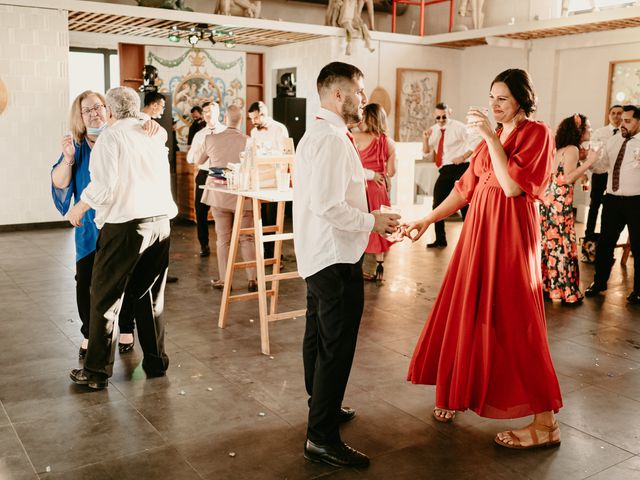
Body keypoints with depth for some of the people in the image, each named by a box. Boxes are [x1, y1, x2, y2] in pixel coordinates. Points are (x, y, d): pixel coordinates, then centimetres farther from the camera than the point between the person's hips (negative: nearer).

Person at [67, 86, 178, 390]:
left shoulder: (110, 137, -6)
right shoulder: (152, 136, 13)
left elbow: (104, 186, -14)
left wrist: (78, 209, 0)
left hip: (125, 225, -6)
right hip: (160, 220, 6)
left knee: (105, 297, 4)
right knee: (150, 296, 15)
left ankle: (97, 372, 10)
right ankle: (156, 362, 21)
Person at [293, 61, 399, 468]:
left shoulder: (315, 134, 13)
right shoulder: (333, 141, -21)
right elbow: (329, 205, -27)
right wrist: (372, 221, -17)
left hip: (316, 255, 11)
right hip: (337, 258, -11)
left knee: (318, 337, 21)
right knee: (337, 347, -4)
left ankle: (323, 408, 39)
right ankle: (323, 438, 5)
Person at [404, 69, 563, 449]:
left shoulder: (538, 133, -7)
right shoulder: (492, 137, 14)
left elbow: (514, 186, -19)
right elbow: (465, 188, 15)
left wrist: (491, 139, -17)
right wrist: (427, 220, 12)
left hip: (510, 233, -7)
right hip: (479, 230, 7)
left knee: (510, 321, -5)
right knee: (466, 312, 11)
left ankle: (546, 422, 6)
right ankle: (455, 393, 27)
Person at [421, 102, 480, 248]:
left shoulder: (458, 127, -6)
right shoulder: (434, 130, 12)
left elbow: (476, 141, -11)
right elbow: (426, 151, 13)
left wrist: (463, 157, -16)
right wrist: (425, 139, -6)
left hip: (459, 169, -7)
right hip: (445, 171, 7)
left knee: (463, 204, -4)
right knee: (438, 205, 8)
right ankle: (440, 240, 19)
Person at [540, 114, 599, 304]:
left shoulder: (561, 149, 15)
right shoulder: (573, 149, -11)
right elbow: (568, 178, -21)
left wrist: (580, 158, 17)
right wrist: (588, 161, -17)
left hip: (549, 200, 9)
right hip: (560, 203, -9)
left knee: (549, 242, 13)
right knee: (563, 244, -2)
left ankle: (546, 285, 20)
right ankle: (566, 291, 6)